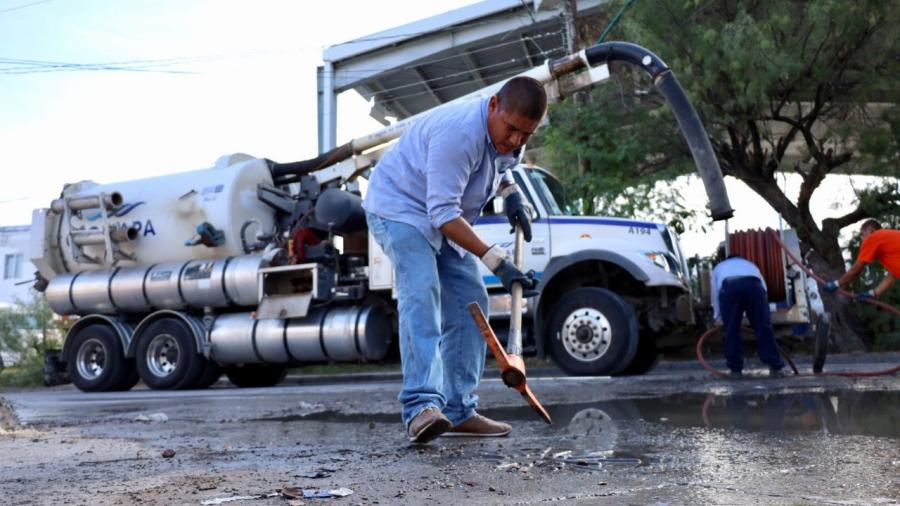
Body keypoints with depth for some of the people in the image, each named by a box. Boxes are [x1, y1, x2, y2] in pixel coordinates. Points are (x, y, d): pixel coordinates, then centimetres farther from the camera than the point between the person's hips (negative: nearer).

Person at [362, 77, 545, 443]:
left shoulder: (508, 133, -4)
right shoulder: (459, 133, -33)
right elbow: (444, 214, -35)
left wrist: (511, 195, 2)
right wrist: (497, 262, -39)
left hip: (444, 217, 9)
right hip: (400, 207, -9)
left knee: (469, 301, 1)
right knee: (420, 294, -28)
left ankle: (459, 411, 5)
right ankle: (421, 406, -35)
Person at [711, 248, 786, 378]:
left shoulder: (718, 268, 42)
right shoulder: (749, 264, 44)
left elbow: (715, 293, 40)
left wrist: (718, 317, 49)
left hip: (729, 287, -1)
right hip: (753, 285, 1)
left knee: (731, 330, 8)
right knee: (763, 328, 5)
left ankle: (735, 370, 8)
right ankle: (775, 368, 4)